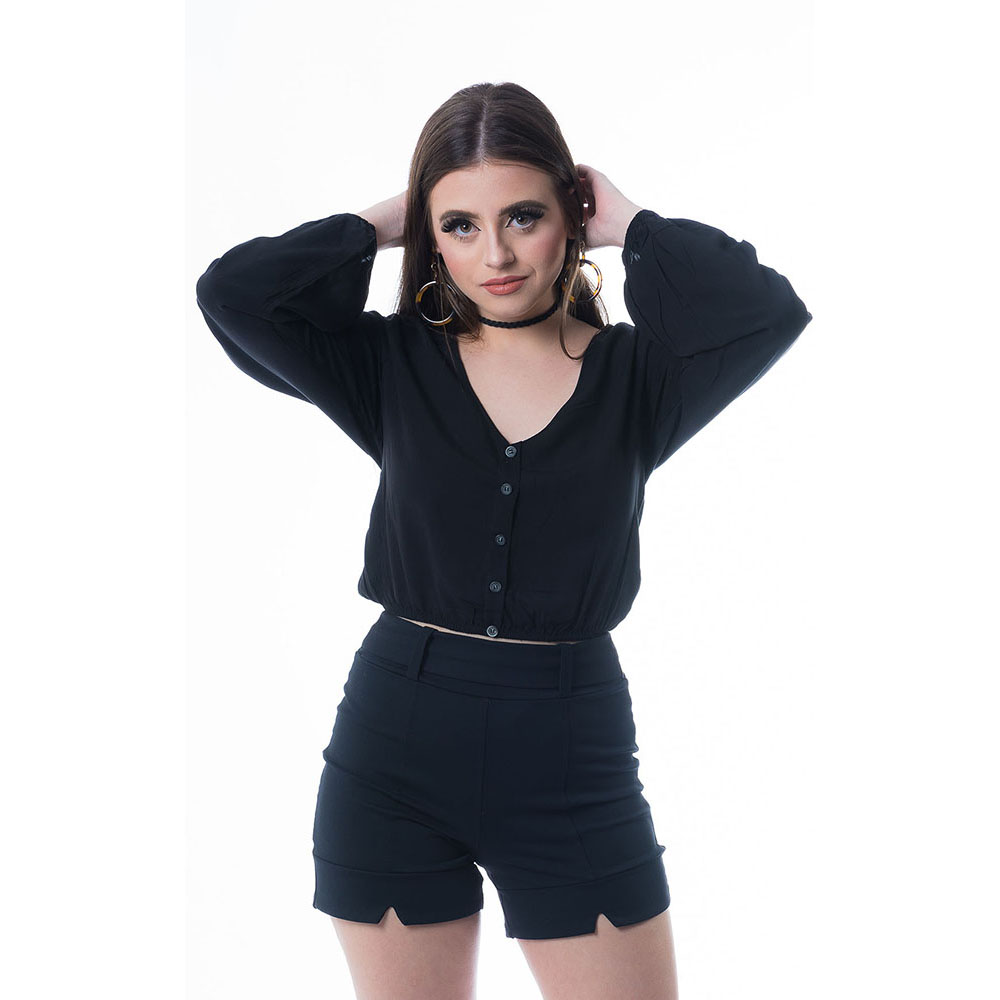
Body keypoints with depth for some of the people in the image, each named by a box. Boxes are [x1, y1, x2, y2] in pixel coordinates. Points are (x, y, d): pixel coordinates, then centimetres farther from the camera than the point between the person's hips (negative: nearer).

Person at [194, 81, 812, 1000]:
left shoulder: (635, 374, -3)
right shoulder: (395, 363, 0)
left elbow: (770, 310, -21)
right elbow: (231, 292, -12)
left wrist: (632, 226, -8)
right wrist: (378, 226, -4)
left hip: (572, 759, -1)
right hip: (396, 752, 1)